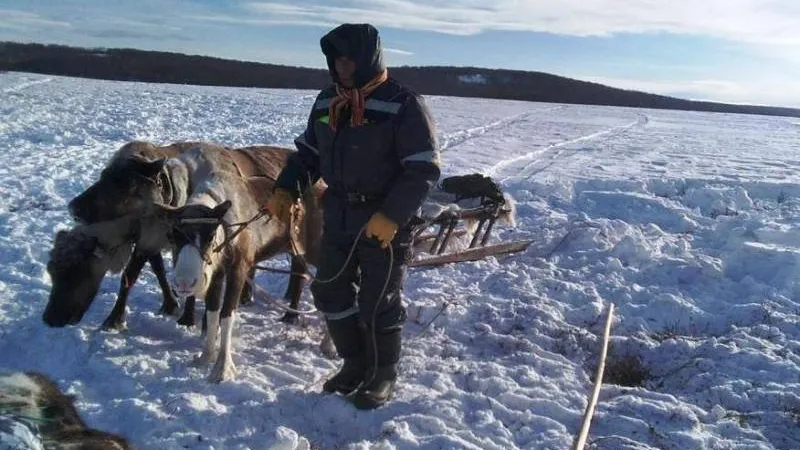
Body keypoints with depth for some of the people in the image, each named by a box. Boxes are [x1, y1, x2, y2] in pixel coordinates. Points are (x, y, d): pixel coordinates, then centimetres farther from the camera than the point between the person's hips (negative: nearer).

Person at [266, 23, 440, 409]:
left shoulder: (403, 105, -14)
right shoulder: (327, 102, 7)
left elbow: (423, 170, -16)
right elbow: (308, 153, 15)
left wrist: (391, 216, -24)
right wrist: (286, 190, 0)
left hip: (384, 222, -6)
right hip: (338, 215, 7)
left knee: (378, 302, 3)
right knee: (331, 292, 11)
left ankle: (383, 376, 23)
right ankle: (356, 363, 31)